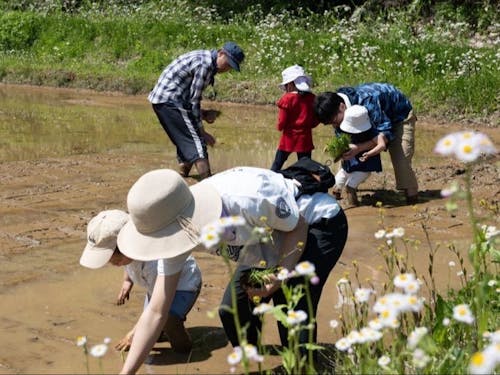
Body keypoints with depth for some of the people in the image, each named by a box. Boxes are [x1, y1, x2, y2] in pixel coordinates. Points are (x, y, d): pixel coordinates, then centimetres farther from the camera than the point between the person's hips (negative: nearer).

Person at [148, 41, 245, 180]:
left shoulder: (204, 58, 14)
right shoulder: (205, 65, -17)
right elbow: (193, 100, -15)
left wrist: (202, 113, 9)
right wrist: (202, 132, -10)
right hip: (170, 100, -10)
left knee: (185, 142, 18)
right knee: (196, 142, -13)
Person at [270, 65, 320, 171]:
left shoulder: (287, 99, -11)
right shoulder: (312, 98, -1)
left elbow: (282, 122, -9)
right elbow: (316, 121, 3)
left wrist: (279, 126, 11)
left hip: (289, 138, -3)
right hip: (305, 139, 3)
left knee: (276, 165, 11)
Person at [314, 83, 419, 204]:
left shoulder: (366, 101, -44)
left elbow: (386, 133, -42)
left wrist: (359, 148, -50)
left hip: (400, 115, -7)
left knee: (401, 158, -20)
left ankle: (412, 198, -6)